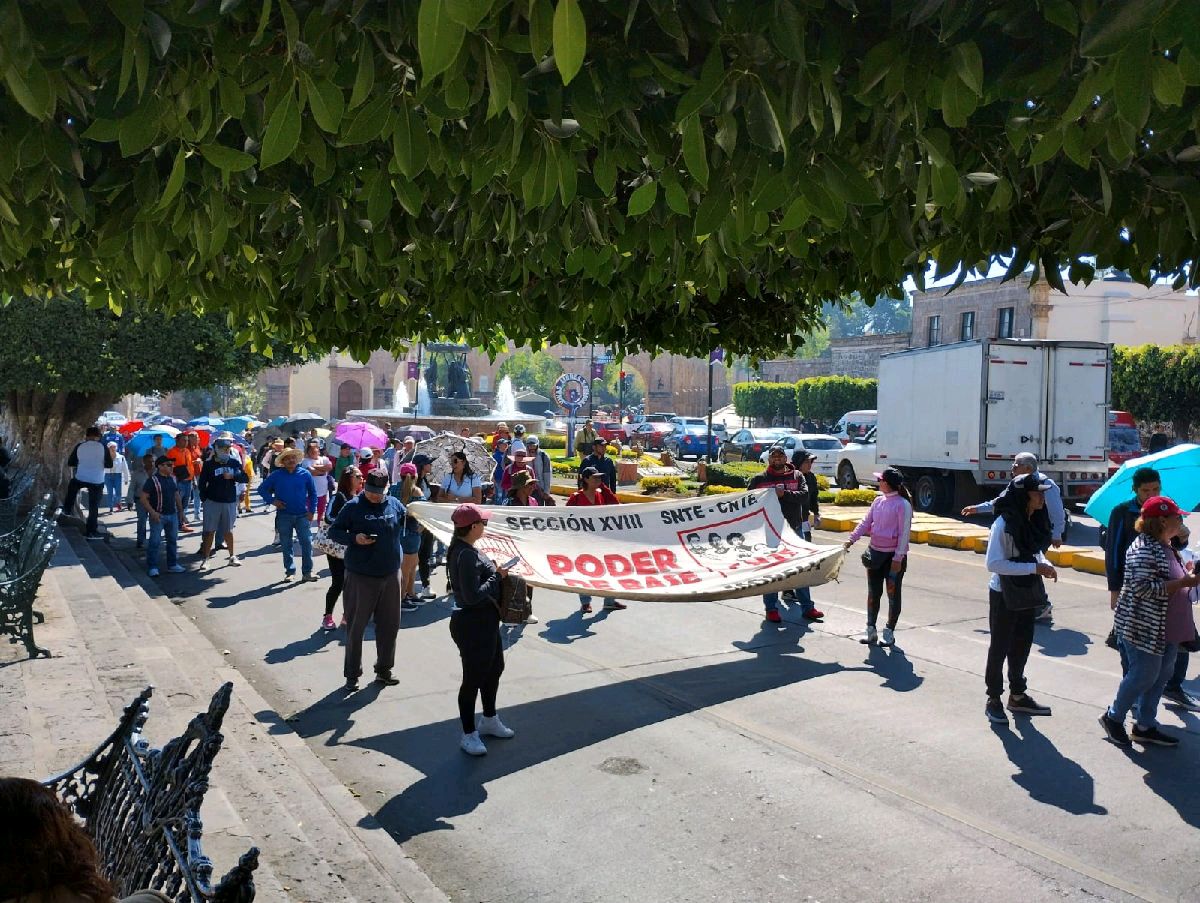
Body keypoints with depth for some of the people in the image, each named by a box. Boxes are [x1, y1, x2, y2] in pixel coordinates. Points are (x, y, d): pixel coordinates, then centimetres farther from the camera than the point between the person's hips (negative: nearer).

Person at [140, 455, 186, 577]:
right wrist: (152, 512, -22)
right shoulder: (152, 480, -12)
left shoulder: (173, 479, 8)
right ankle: (152, 567, 4)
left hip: (172, 514, 7)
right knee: (154, 541, -2)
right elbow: (144, 498, -14)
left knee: (173, 540, 13)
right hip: (158, 516, -7)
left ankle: (173, 564, 23)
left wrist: (180, 511, 15)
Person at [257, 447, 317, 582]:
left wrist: (312, 511, 1)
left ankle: (307, 572, 2)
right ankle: (290, 572, 17)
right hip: (284, 516, 1)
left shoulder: (305, 474, 0)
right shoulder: (276, 475, -1)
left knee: (307, 543, -6)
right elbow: (262, 489, 7)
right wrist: (272, 500, -7)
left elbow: (312, 494, 7)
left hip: (302, 515, 0)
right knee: (286, 545, 8)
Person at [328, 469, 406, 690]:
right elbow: (333, 531, -2)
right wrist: (354, 538, -19)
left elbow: (405, 527, 20)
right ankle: (352, 674, 16)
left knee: (390, 624, 11)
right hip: (361, 575, -4)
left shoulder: (395, 505, 3)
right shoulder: (353, 506, -6)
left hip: (391, 574, 4)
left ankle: (384, 670, 26)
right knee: (357, 625, 4)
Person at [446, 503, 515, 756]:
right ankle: (469, 735, 18)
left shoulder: (465, 549, 6)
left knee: (494, 668, 25)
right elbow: (473, 595, -28)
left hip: (484, 622, 11)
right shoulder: (467, 556, -25)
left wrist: (496, 572, 4)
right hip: (472, 625, -11)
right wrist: (497, 576, -17)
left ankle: (489, 720, 43)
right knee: (473, 677, 3)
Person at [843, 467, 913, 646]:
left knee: (893, 594, 6)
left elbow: (904, 533, -14)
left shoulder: (903, 504, -13)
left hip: (894, 555, -7)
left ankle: (889, 632, 17)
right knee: (873, 592, 11)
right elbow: (866, 523, 8)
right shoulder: (878, 501, 7)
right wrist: (852, 539, -6)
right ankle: (871, 630, 21)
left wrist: (898, 558, -16)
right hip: (875, 552, 7)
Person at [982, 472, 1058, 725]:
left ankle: (1017, 695, 34)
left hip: (1027, 593, 7)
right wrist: (1034, 567, -26)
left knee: (1022, 644, 18)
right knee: (1000, 647, 6)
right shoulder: (1004, 523, -23)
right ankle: (993, 700, 19)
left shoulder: (1035, 520, 0)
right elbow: (993, 563, -27)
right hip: (1005, 595, -7)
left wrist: (1045, 565, -5)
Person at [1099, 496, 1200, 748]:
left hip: (1166, 630, 10)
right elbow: (1144, 587, -27)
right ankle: (1113, 717, 17)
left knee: (1161, 676, 13)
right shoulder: (1143, 549, -20)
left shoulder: (1166, 547, 12)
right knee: (1143, 677, -2)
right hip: (1144, 628, -10)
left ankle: (1145, 726, 23)